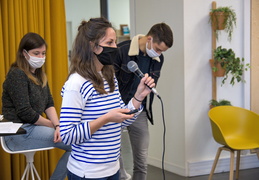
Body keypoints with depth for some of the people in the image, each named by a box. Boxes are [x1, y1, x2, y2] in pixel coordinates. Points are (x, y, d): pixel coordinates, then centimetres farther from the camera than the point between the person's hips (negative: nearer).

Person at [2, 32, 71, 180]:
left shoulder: (40, 74, 12)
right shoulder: (17, 75, -14)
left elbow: (49, 104, 7)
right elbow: (25, 113, -20)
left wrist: (57, 125, -11)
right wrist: (54, 125, -10)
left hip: (34, 126, 8)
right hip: (20, 132, -8)